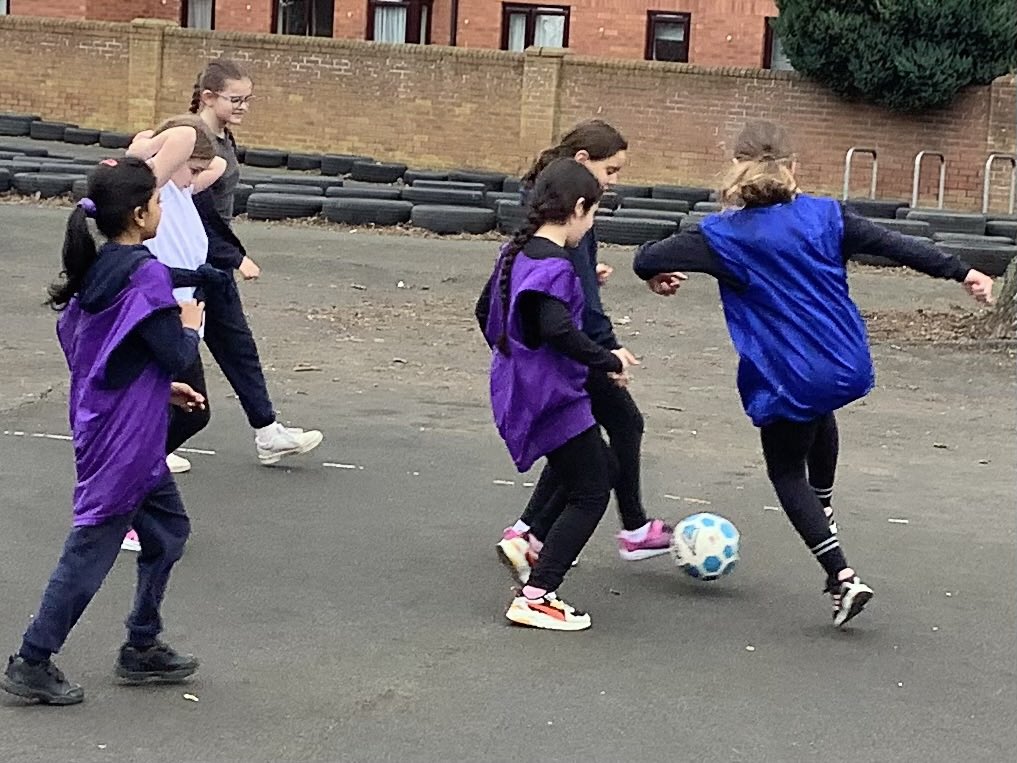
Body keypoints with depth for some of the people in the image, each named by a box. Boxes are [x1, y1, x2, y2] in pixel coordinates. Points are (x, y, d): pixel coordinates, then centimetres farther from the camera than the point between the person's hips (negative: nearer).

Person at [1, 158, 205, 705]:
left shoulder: (94, 270, 7)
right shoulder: (145, 274, -19)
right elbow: (177, 356, -20)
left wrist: (160, 388, 16)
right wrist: (191, 327, 2)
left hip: (99, 424, 9)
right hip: (125, 440, -9)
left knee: (168, 528, 20)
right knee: (94, 548, 0)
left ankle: (142, 648, 26)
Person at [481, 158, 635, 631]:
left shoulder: (516, 252, 10)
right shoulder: (555, 266, -19)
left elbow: (489, 312, 19)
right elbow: (557, 329, -32)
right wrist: (607, 360, -20)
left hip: (521, 391, 10)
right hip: (552, 396, -10)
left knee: (604, 469, 21)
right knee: (590, 494, -3)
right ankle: (535, 597, -6)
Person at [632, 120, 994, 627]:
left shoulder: (727, 235, -10)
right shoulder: (823, 216, -2)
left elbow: (648, 259, -11)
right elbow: (894, 244, 0)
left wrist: (658, 277, 12)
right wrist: (961, 272, 9)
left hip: (785, 379, -4)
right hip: (845, 367, 4)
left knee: (786, 470, 15)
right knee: (817, 414, 39)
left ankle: (843, 578, 3)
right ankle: (823, 508, 46)